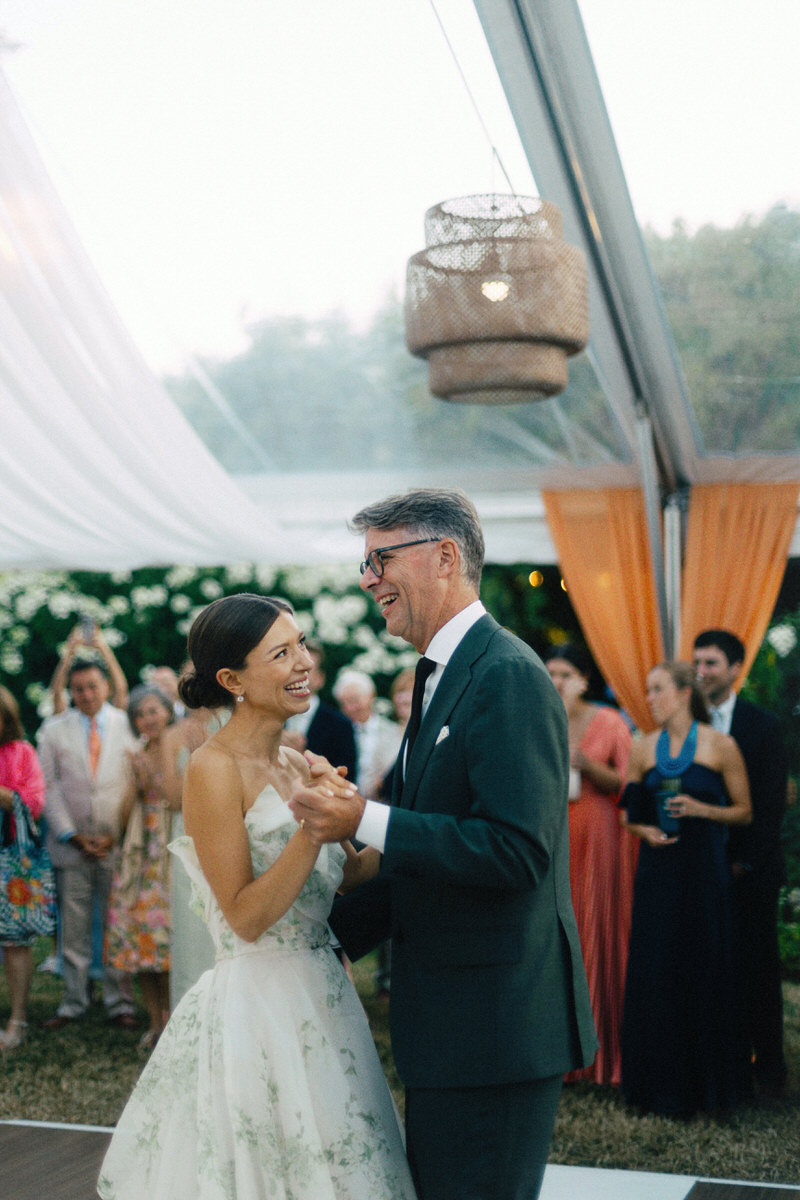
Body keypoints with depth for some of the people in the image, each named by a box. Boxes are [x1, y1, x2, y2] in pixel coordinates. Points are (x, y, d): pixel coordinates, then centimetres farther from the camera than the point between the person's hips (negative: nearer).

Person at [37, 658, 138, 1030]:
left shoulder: (128, 725, 4)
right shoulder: (53, 730, 7)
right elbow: (50, 788, 4)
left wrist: (116, 835, -6)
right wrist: (72, 836, -4)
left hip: (117, 842, -1)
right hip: (71, 843, 1)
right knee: (73, 929, 2)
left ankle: (119, 1002, 11)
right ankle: (73, 1002, 13)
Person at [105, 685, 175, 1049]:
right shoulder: (136, 758, 13)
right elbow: (124, 818, 9)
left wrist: (153, 776, -11)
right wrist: (137, 780, -4)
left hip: (172, 853, -4)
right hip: (139, 856, 5)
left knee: (166, 934, -11)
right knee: (137, 934, 1)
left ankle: (169, 1019, 0)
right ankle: (155, 1022, 9)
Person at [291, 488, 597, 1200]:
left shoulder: (507, 676, -17)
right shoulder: (444, 681, 15)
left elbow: (517, 850, -26)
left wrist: (365, 821, -22)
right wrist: (334, 931, 15)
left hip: (495, 1029, -10)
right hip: (451, 1031, 10)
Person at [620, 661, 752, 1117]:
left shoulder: (720, 746, -1)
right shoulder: (644, 748, 8)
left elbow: (745, 811, 1)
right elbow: (631, 813, 15)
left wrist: (701, 809, -14)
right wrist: (644, 830, -6)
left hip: (704, 871, -3)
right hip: (657, 870, 3)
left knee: (704, 972, 0)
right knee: (654, 974, 1)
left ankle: (706, 1084, 14)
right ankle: (662, 1084, 13)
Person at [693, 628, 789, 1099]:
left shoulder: (764, 725, 0)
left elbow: (773, 802, -3)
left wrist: (745, 862, -9)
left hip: (751, 870, -2)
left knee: (759, 967, 3)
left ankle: (768, 1067, 12)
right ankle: (732, 1064, 11)